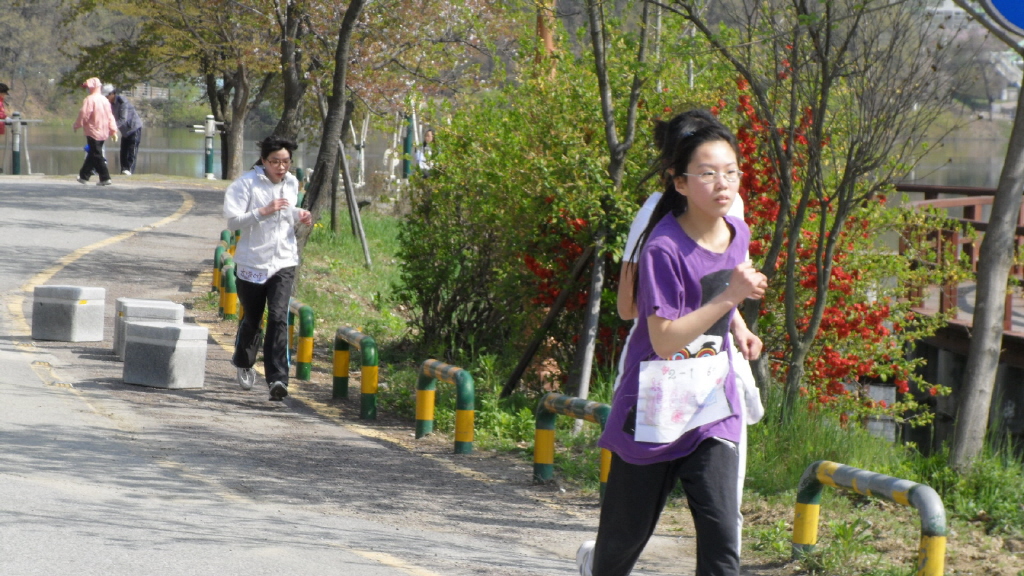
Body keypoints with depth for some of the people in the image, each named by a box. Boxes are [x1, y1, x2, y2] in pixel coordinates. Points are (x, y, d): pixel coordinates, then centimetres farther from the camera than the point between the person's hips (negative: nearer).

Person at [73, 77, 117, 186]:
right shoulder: (105, 100, 10)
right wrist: (113, 130, 14)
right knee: (92, 154, 18)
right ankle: (84, 176, 27)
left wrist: (77, 125, -3)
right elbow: (110, 116, 13)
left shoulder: (90, 99, -14)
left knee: (97, 156, -5)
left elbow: (84, 114, -17)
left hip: (93, 131, -8)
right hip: (103, 132, 8)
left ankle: (105, 179, -11)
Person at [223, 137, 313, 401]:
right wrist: (263, 211, -25)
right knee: (251, 319, 13)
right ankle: (244, 364, 42)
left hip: (283, 262, 2)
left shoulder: (292, 183, 9)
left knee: (278, 318, -15)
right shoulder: (246, 184, -9)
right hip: (252, 263, -2)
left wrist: (299, 215, 5)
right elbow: (233, 221, -14)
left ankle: (277, 379, -22)